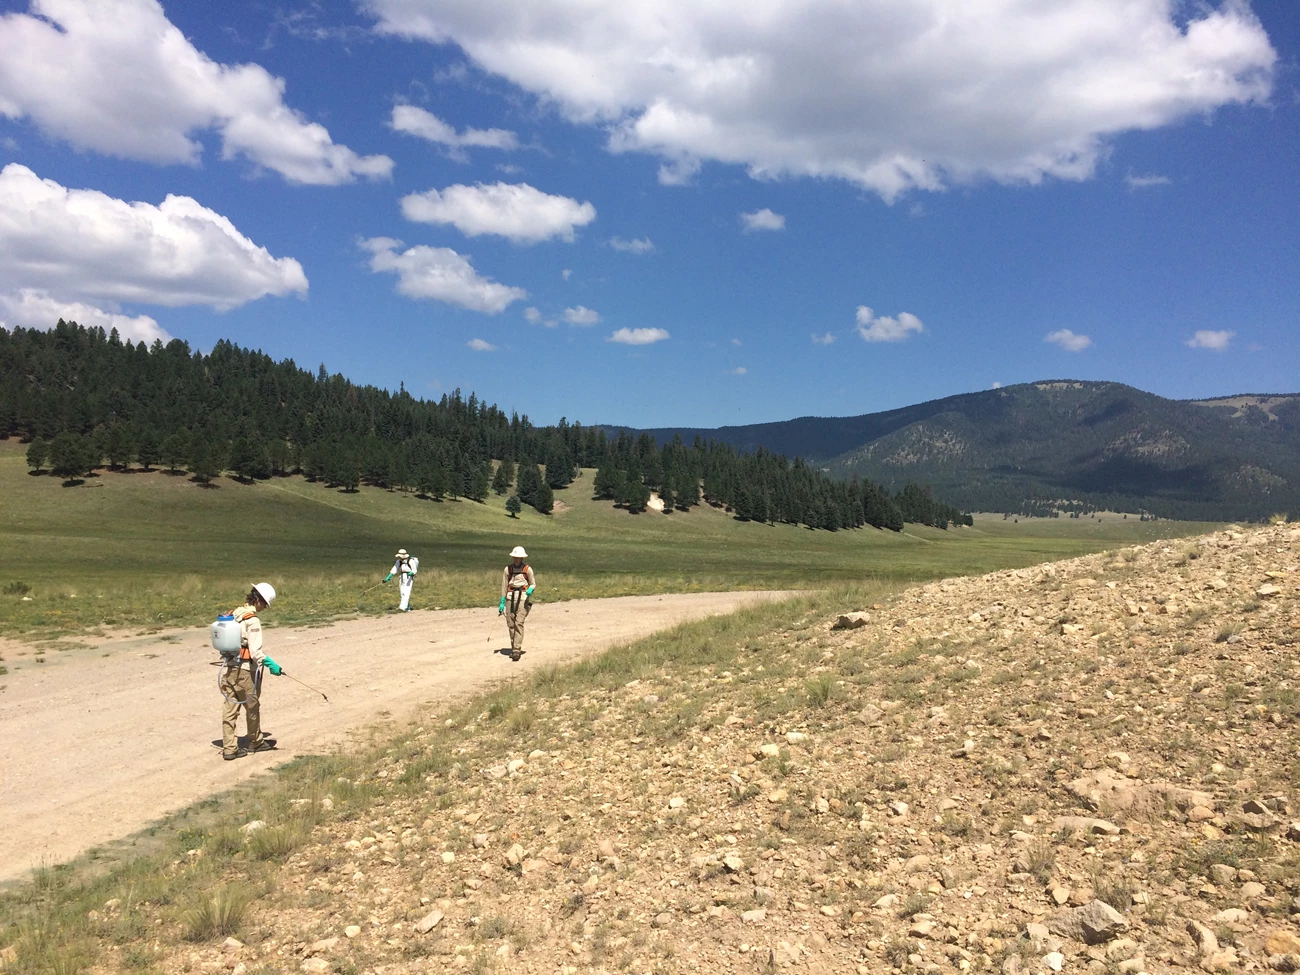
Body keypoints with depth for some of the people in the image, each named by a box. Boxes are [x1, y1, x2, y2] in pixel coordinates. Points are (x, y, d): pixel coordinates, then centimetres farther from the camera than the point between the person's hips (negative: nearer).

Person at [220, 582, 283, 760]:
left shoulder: (234, 614, 5)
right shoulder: (252, 621, -18)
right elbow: (255, 651, -24)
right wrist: (271, 664, -20)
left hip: (228, 668, 7)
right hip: (245, 670, -7)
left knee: (230, 709, 9)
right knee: (252, 707, 13)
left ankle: (229, 748, 11)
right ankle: (256, 742, 30)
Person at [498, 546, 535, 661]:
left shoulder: (527, 569, -1)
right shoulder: (508, 569, 6)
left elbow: (533, 584, 7)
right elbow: (504, 586, 9)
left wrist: (530, 589, -16)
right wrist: (502, 602, 8)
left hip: (523, 597, -3)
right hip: (510, 597, 3)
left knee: (519, 623, -14)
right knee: (510, 624, 5)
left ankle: (516, 650, -16)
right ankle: (514, 647, 19)